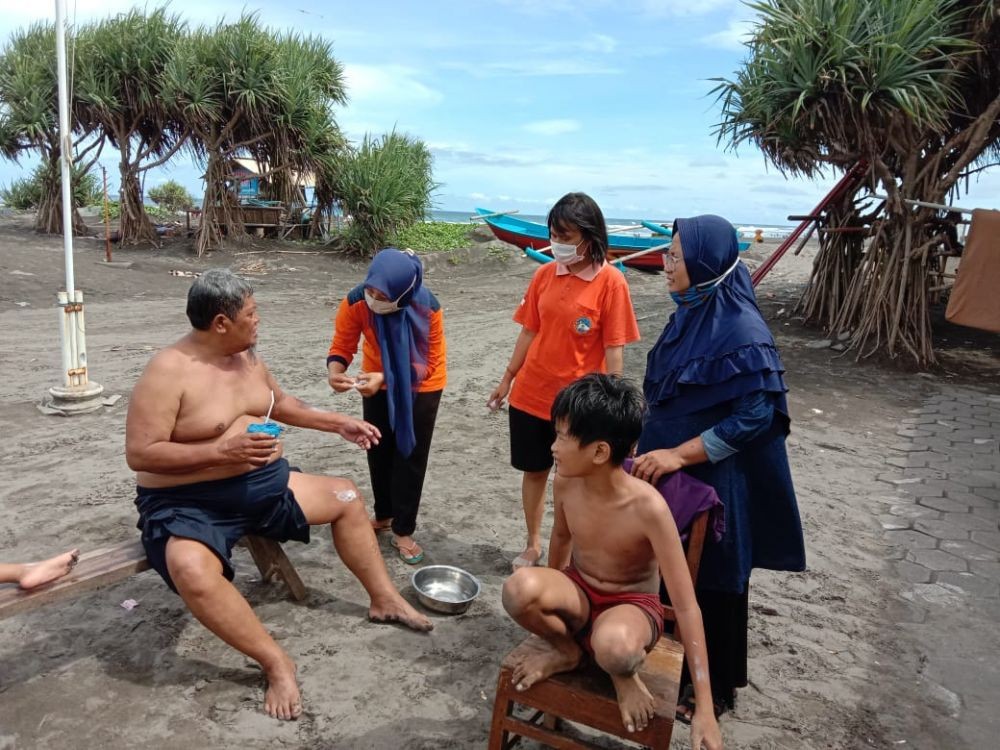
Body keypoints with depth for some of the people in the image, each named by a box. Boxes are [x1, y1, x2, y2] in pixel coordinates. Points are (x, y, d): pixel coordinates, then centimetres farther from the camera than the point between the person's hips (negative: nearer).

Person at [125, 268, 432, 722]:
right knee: (192, 570, -38)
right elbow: (139, 454, -23)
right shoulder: (167, 372, -20)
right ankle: (276, 663, -18)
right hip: (188, 502, -7)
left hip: (262, 483, 8)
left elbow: (280, 403, 21)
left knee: (345, 497, 8)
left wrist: (337, 423, 15)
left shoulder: (246, 356, 4)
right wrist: (223, 450, -31)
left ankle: (385, 600, 23)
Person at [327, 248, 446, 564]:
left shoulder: (428, 308, -34)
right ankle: (383, 515, 36)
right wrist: (335, 371, -43)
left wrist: (384, 378, -41)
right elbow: (341, 346, -19)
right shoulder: (355, 302, -28)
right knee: (379, 451, 14)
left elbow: (429, 363, -27)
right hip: (378, 383, 3)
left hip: (421, 387, -3)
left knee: (410, 456, 2)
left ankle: (403, 531, 15)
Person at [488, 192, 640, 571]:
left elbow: (614, 349, -11)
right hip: (530, 394, 4)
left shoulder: (610, 281, -12)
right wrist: (507, 380, 11)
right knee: (533, 471, 16)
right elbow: (529, 332, 8)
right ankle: (533, 545, 35)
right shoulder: (544, 274, 1)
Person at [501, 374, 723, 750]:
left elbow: (686, 606, -25)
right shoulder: (565, 482, -14)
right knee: (519, 588, -31)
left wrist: (705, 709, -25)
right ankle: (564, 650, 1)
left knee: (612, 646, -42)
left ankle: (623, 672, -3)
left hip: (633, 603, -4)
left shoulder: (647, 507, -30)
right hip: (578, 592, 4)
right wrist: (551, 597, 26)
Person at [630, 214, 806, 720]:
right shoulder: (691, 312, 4)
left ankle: (713, 687, 31)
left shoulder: (741, 332, -22)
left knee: (709, 581, 9)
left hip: (711, 479, -8)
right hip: (668, 470, 8)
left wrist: (679, 454, -24)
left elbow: (754, 417, -22)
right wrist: (652, 446, 12)